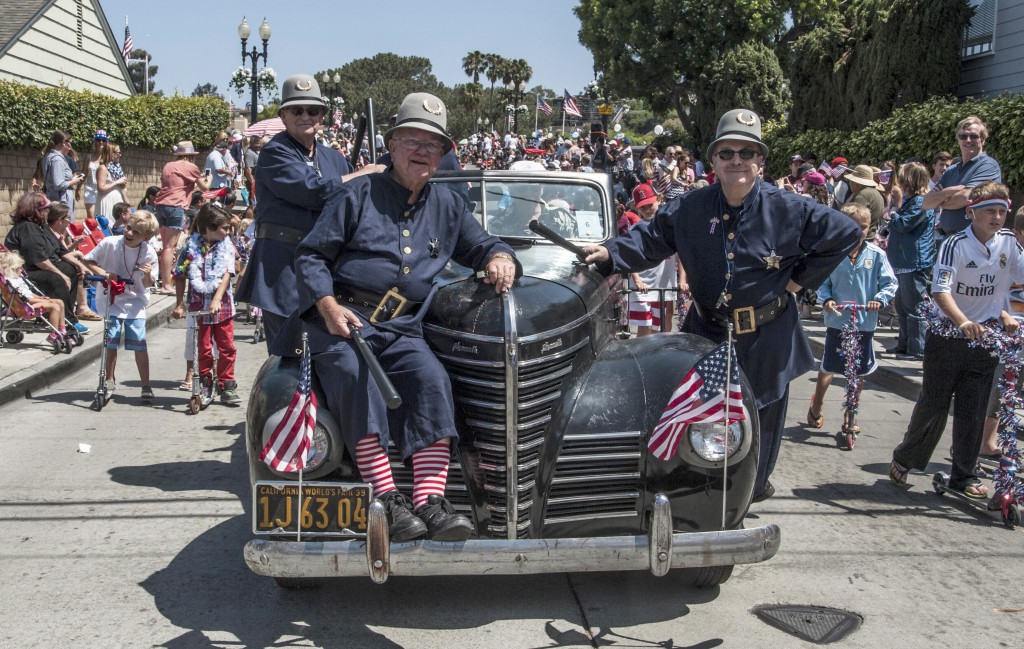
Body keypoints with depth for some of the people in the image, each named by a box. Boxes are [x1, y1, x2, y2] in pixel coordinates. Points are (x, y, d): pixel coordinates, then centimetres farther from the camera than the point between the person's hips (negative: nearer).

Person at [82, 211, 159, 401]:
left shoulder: (149, 253, -12)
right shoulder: (110, 243, -14)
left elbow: (148, 284, -4)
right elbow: (88, 260, 0)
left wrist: (147, 275, -26)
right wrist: (104, 274, -16)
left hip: (135, 301, -1)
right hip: (113, 299, 1)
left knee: (139, 343, -7)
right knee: (111, 341, 2)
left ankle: (146, 385, 4)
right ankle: (110, 380, 23)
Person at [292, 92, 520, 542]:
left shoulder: (447, 206, 20)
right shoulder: (358, 194, 7)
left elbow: (482, 247, 29)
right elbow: (311, 255, 5)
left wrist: (500, 258, 3)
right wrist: (328, 307, -12)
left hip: (402, 328, 3)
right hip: (342, 319, -3)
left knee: (431, 379, -27)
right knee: (356, 379, -33)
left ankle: (429, 502, -33)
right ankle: (387, 500, -34)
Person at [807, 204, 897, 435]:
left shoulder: (876, 255, -4)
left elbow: (890, 283, 1)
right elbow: (822, 282, 2)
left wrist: (879, 299, -15)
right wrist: (826, 299, -15)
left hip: (865, 323, 1)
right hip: (837, 320, -1)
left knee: (859, 372, 12)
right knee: (828, 367, 9)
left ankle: (849, 416, 28)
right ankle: (816, 408, 33)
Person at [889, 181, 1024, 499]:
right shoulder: (956, 245, -15)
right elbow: (940, 290, -27)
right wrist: (963, 322, -41)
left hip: (985, 338, 4)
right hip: (948, 336, -4)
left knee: (973, 411, 8)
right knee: (933, 405, 3)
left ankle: (964, 475, 21)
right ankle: (904, 459, 24)